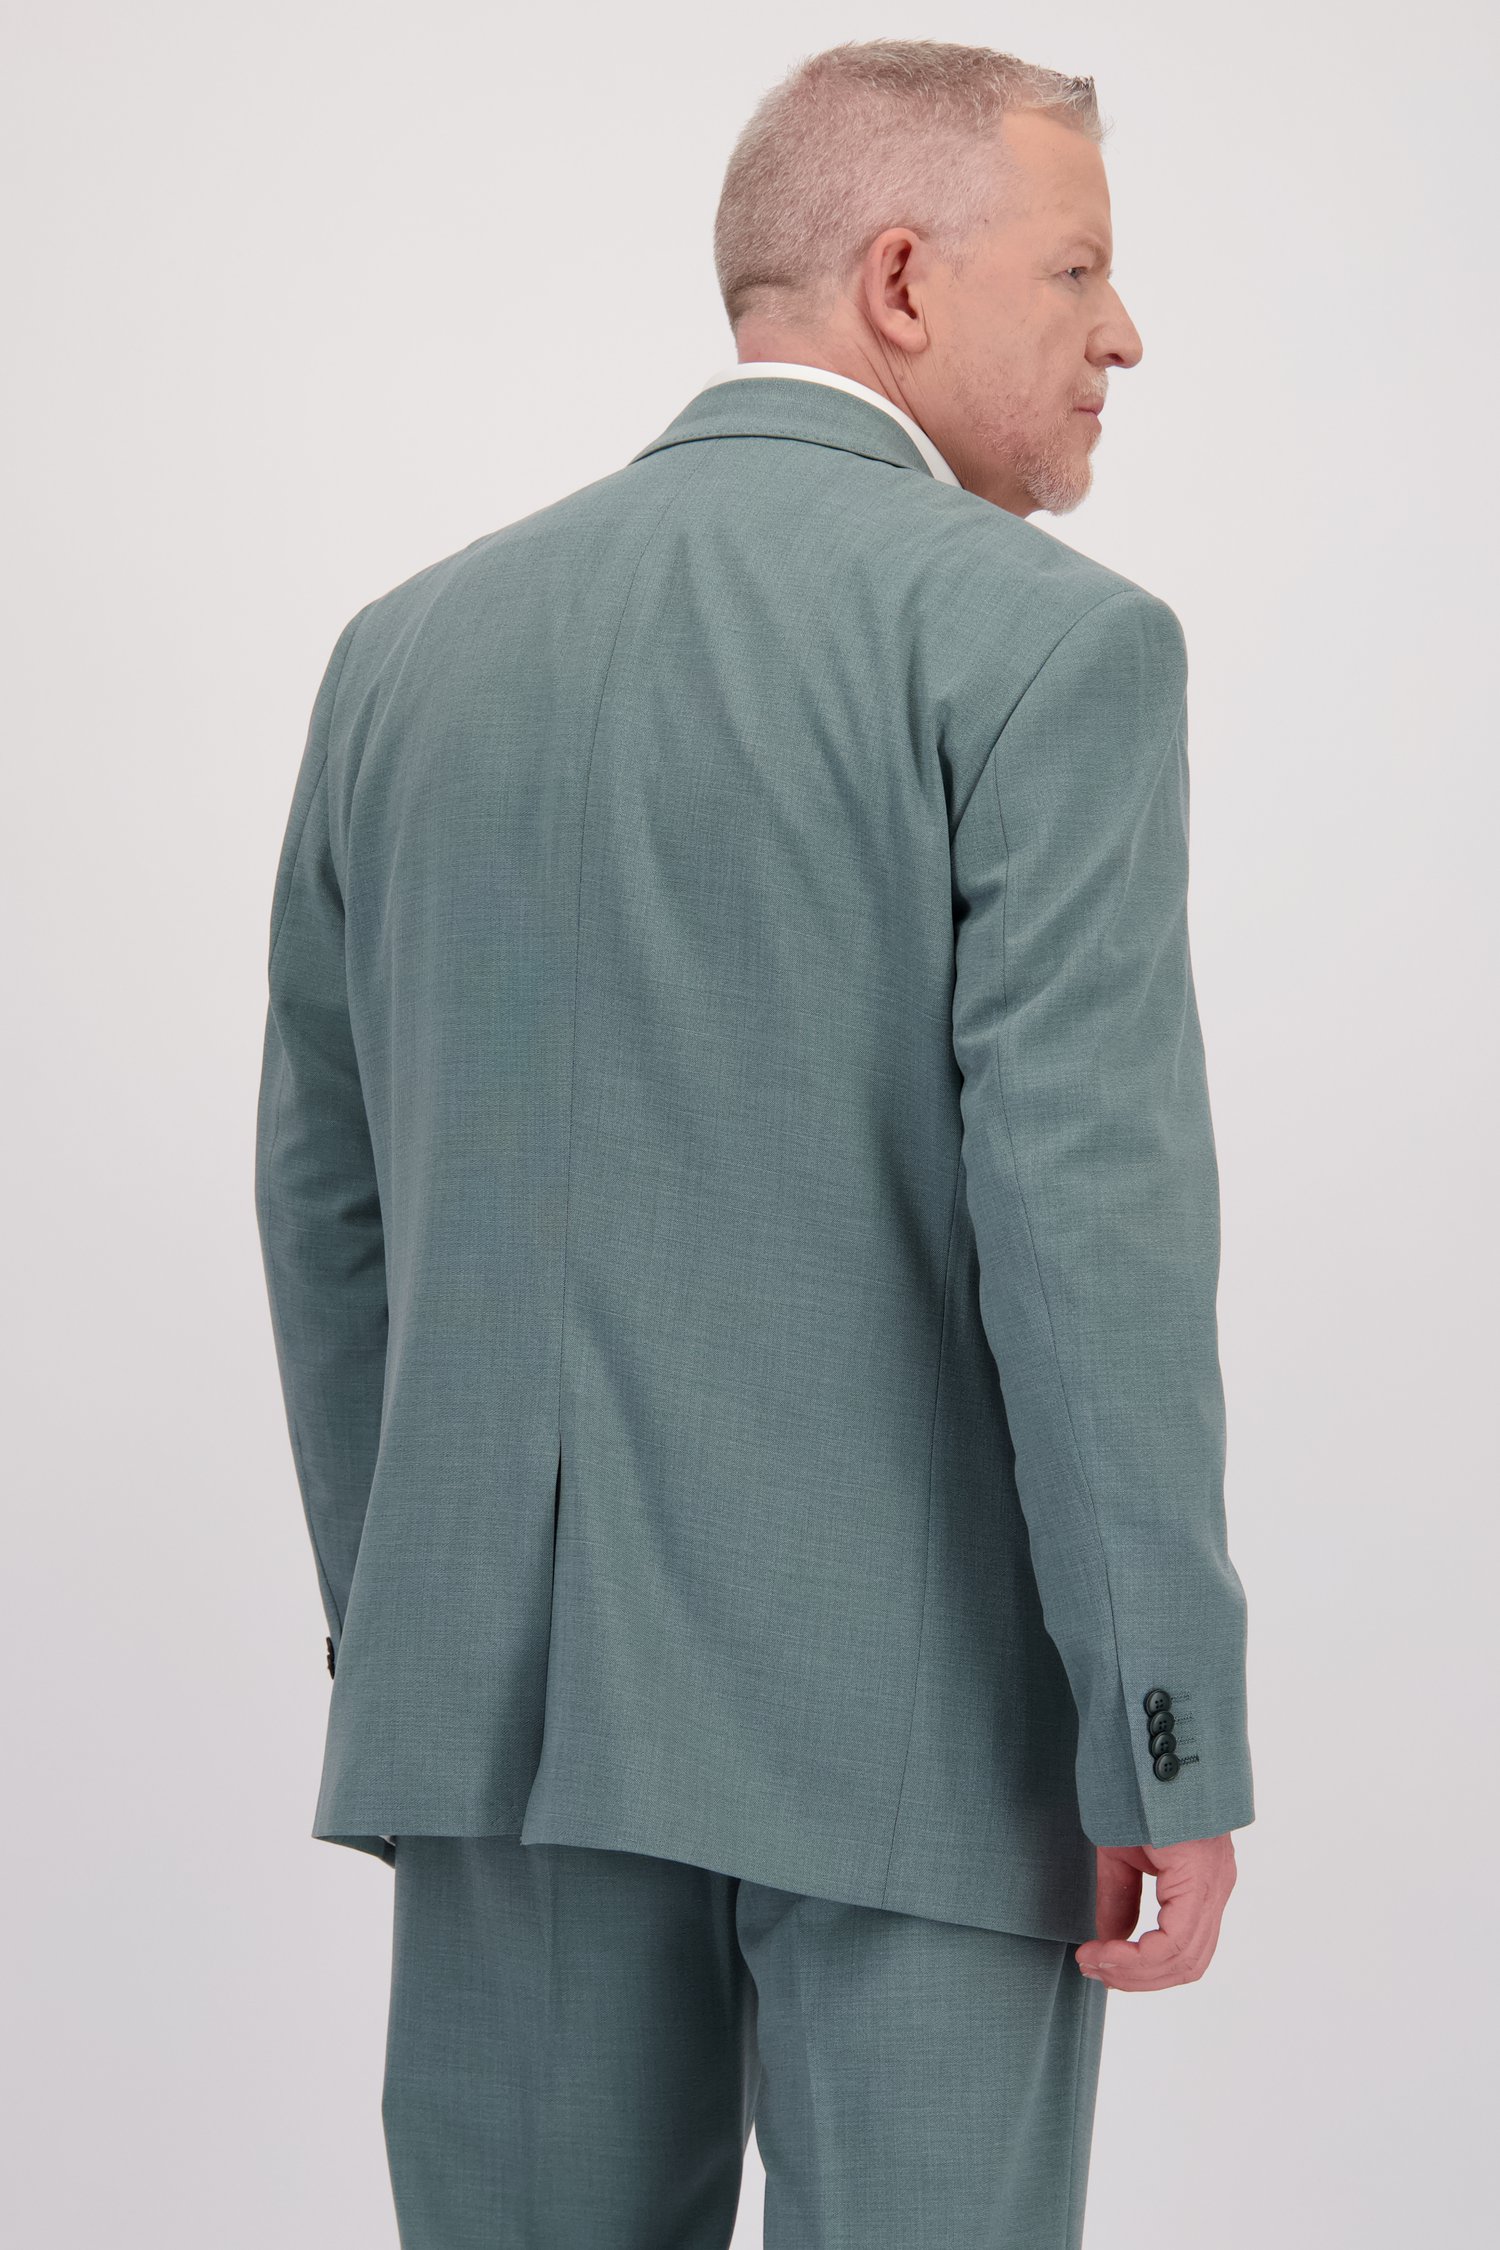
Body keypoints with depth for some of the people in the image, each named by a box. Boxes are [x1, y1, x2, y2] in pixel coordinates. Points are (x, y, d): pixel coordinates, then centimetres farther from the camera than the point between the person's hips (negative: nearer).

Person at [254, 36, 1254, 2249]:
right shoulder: (1042, 641, -9)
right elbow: (1085, 1214, -16)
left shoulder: (416, 645, 9)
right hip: (910, 1695, -5)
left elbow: (327, 1193, 13)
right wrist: (1176, 1745, -11)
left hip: (509, 1678, 5)